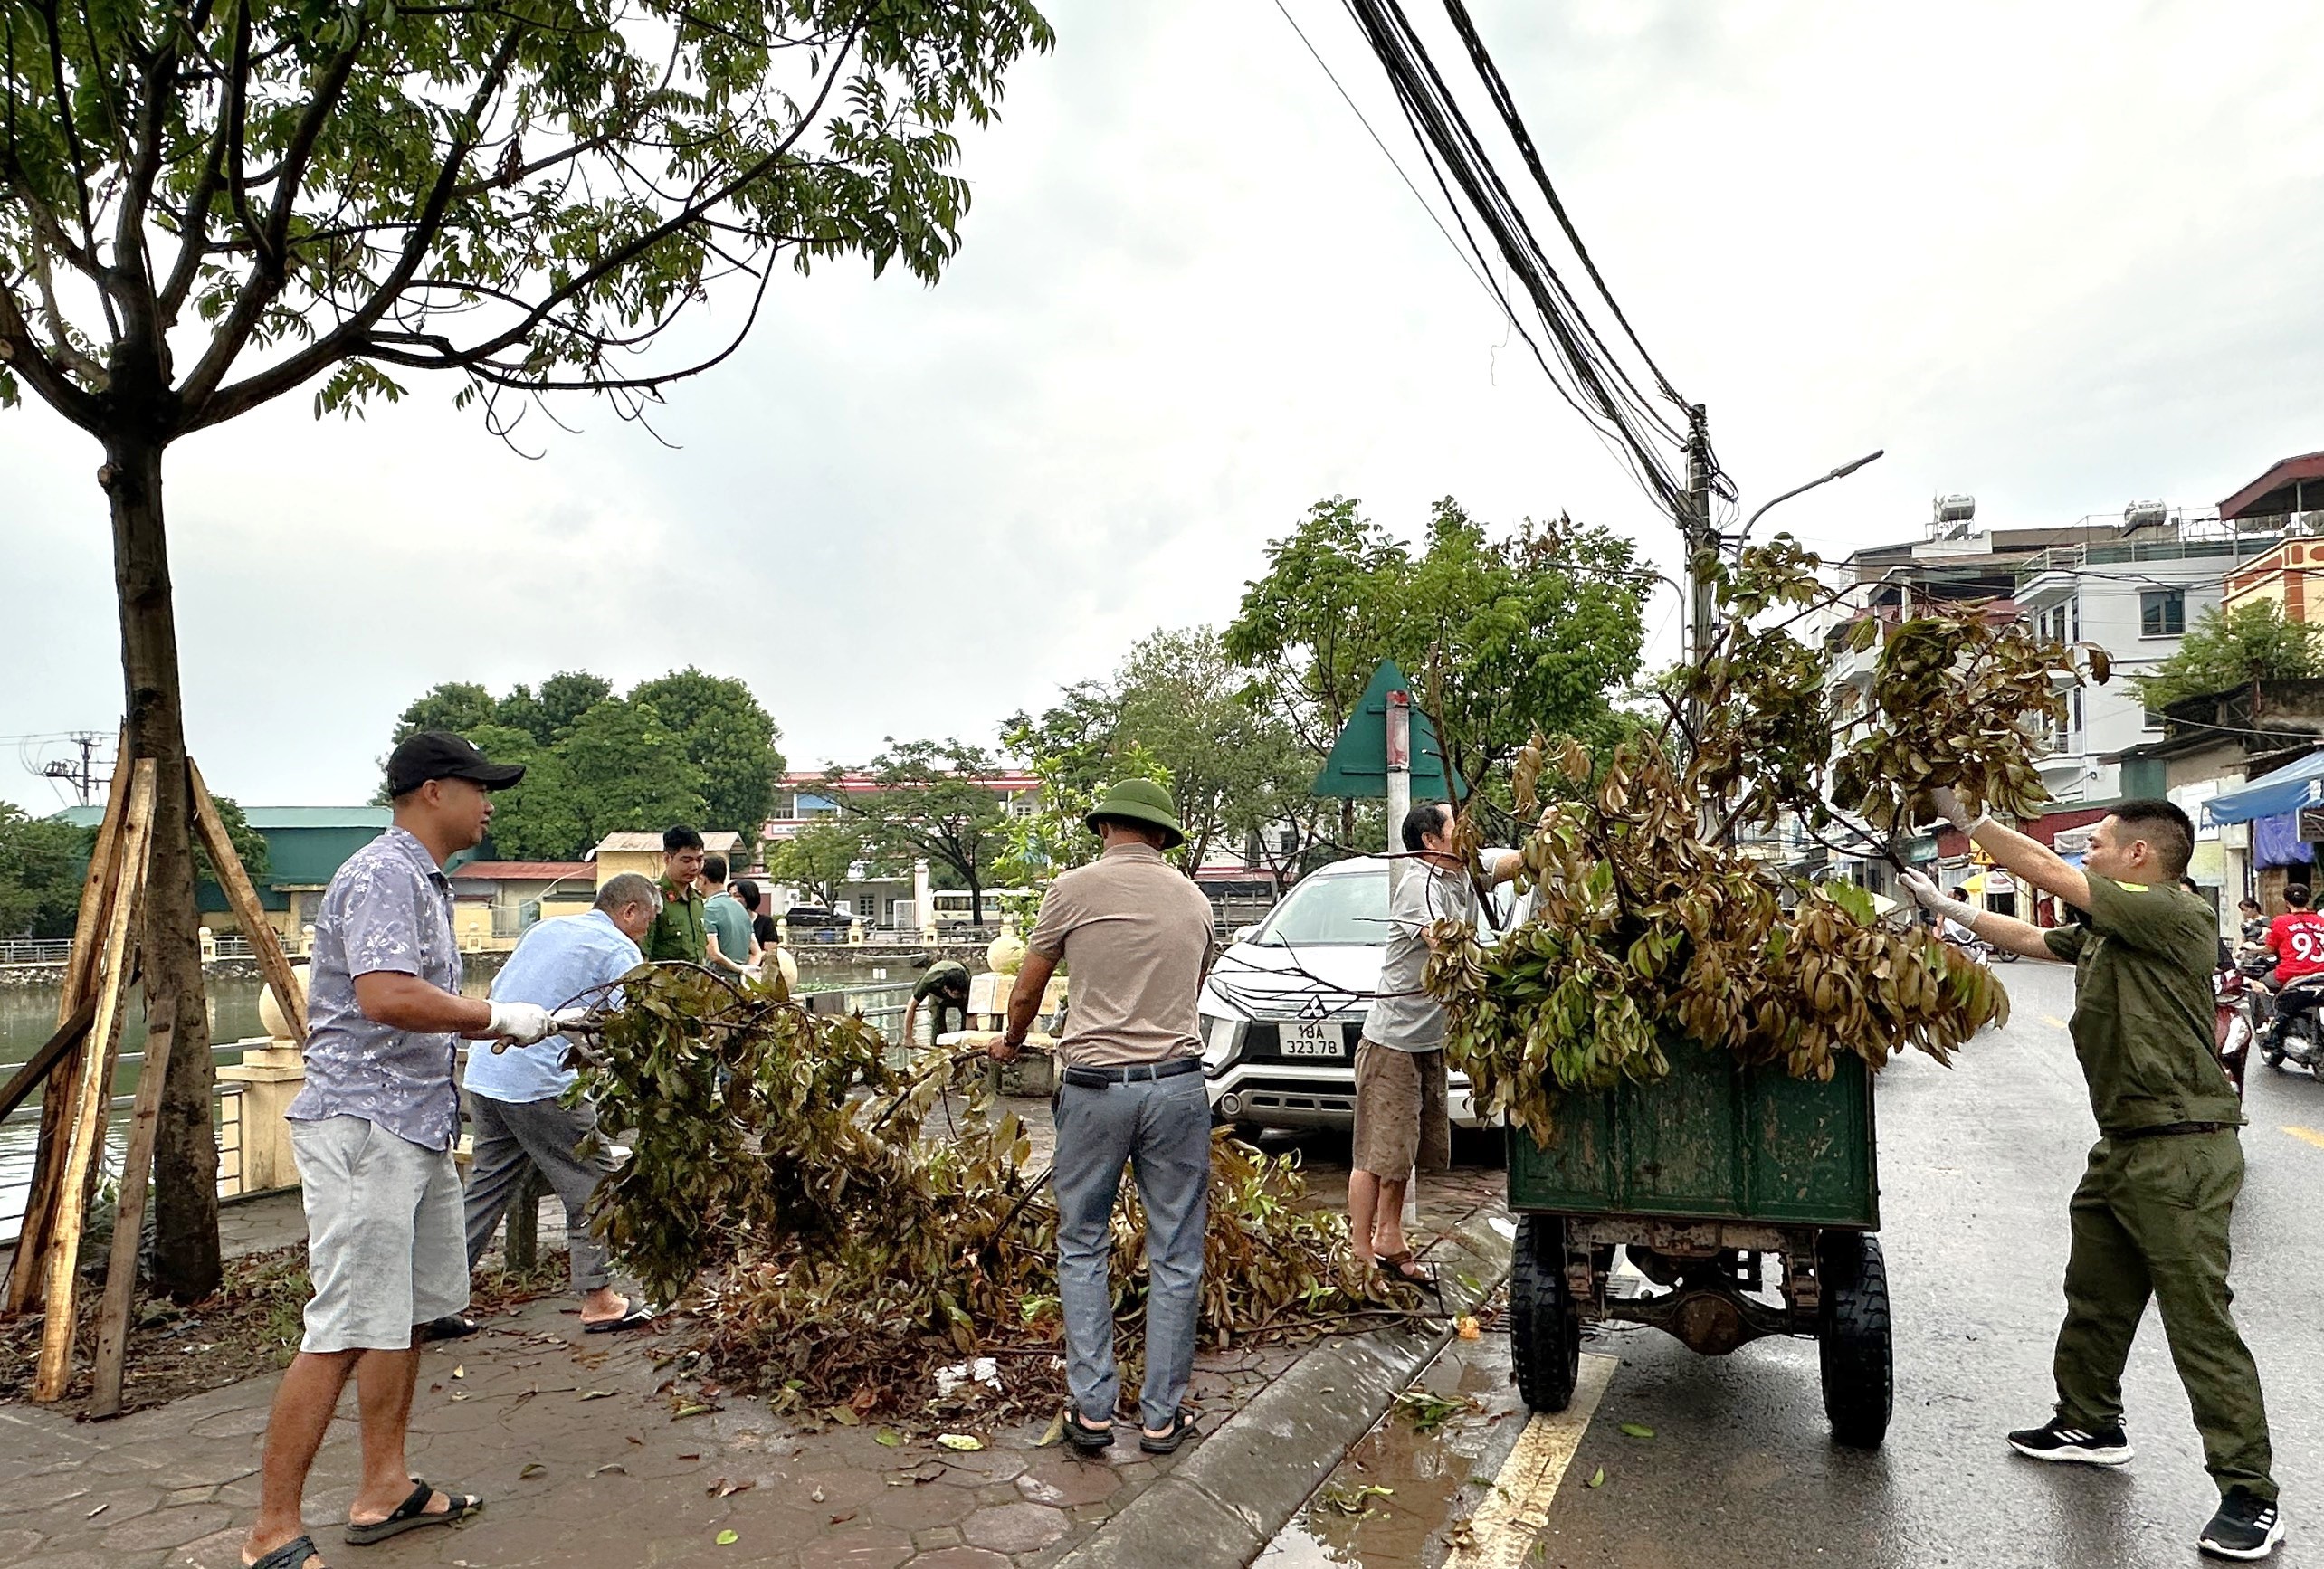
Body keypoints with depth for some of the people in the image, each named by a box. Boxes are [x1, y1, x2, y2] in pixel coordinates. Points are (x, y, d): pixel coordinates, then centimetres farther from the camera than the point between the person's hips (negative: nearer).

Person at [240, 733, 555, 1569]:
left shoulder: (425, 881, 17)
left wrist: (489, 1027, 12)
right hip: (363, 1126, -10)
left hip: (418, 1125, 11)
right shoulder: (383, 875, -15)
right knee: (347, 1333, -6)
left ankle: (384, 1489, 27)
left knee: (409, 1314, 16)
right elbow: (385, 997, -29)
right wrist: (498, 1017, -19)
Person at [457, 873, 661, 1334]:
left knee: (487, 1185, 17)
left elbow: (497, 990, 24)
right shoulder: (618, 952, -4)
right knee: (591, 1185, 3)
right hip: (542, 1085, -8)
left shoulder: (545, 929, 19)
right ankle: (597, 1300, 6)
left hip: (484, 1074, 8)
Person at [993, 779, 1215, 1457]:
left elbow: (1026, 993, 7)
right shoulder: (1194, 899, 8)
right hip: (1177, 1084, 2)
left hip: (1095, 1087, -2)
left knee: (1081, 1249, 13)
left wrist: (1011, 1042, 28)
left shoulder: (1075, 888, -1)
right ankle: (1162, 1415, 18)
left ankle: (1092, 1408, 15)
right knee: (1175, 1255, 11)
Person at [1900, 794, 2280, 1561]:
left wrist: (1965, 815, -13)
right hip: (2123, 1146, 10)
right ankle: (2090, 1424, 36)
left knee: (2200, 1323, -4)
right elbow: (2029, 937, 24)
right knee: (2095, 1296, 20)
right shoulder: (2103, 931, 11)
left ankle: (2251, 1497, 6)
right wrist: (1945, 906, 25)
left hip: (2180, 1152, -10)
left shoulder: (2178, 913, -16)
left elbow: (2045, 871, -21)